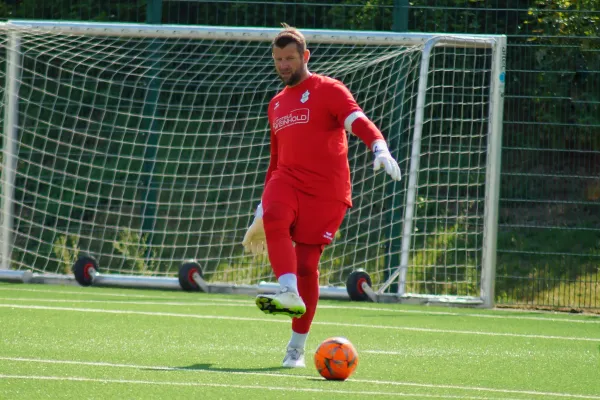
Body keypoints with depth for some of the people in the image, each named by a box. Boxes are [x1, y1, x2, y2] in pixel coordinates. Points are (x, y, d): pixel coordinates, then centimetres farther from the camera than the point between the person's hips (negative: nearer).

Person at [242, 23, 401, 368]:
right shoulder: (277, 104, 22)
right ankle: (289, 294, -41)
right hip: (287, 181, 5)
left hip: (326, 191, -5)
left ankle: (297, 347, 3)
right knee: (275, 218, -31)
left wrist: (380, 148, -36)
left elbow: (359, 122, -15)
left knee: (306, 263, -7)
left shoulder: (328, 90, 1)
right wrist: (260, 215, 29)